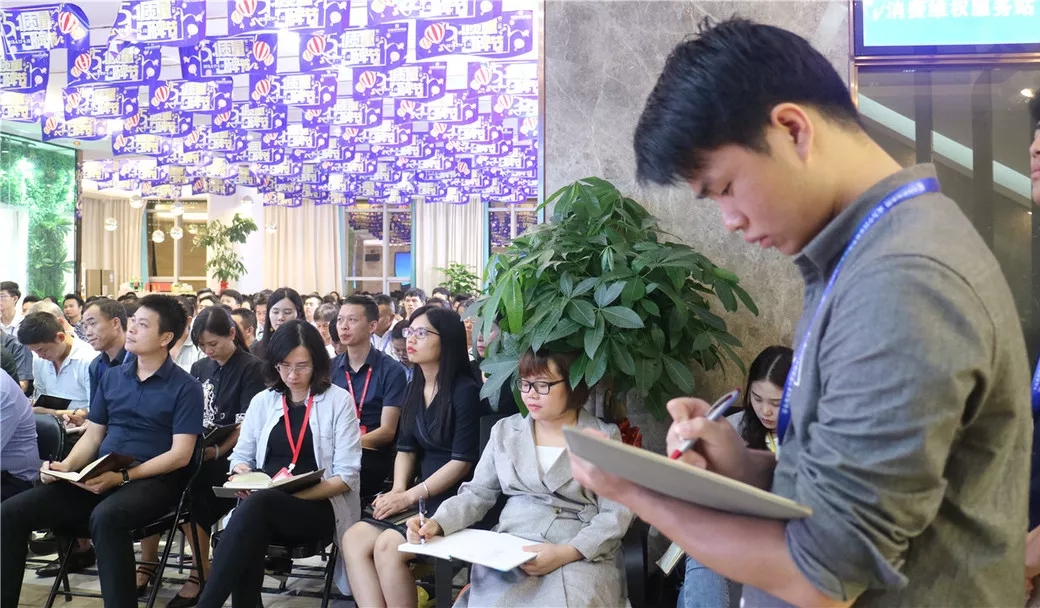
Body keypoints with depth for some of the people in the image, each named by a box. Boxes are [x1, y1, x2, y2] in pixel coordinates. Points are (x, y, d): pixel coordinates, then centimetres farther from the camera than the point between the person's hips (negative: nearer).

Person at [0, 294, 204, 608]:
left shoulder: (185, 387, -4)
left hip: (153, 480, -6)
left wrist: (123, 476, -21)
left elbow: (180, 454, -11)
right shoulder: (112, 378, 14)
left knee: (105, 518, -38)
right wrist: (66, 466, -5)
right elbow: (92, 436, 16)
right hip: (99, 477, 6)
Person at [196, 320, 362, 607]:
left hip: (320, 507, -3)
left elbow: (346, 476, -4)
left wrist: (299, 494, -19)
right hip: (265, 505, 3)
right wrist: (244, 475, -9)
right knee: (251, 531, -35)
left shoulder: (339, 401, 1)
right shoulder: (262, 401, 14)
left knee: (256, 504, -35)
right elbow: (241, 457, 16)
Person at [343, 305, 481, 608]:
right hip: (423, 496, 8)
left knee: (388, 545, -26)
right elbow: (406, 448, 14)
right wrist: (397, 490, -4)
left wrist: (410, 496, -15)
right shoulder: (415, 387, 13)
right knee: (354, 538, -13)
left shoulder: (465, 391, -11)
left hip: (455, 500, -8)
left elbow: (462, 461, -15)